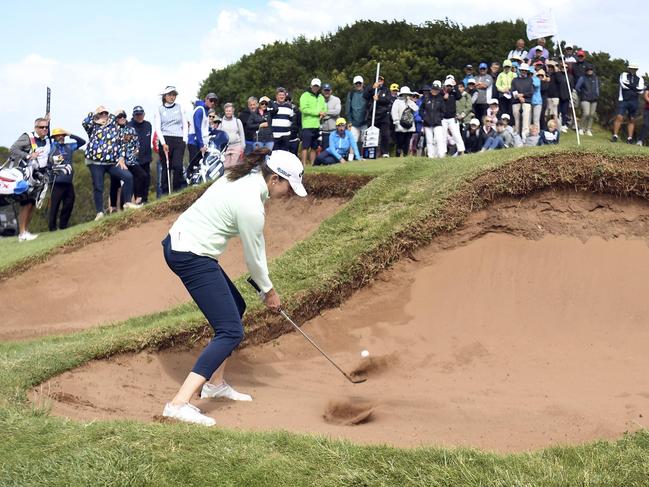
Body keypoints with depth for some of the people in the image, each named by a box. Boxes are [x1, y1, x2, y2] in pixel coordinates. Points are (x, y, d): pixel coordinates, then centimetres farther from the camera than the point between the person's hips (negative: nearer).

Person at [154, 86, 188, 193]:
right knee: (166, 167, -3)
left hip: (179, 140, 1)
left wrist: (184, 139, 1)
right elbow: (157, 127, 2)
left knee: (178, 166, -14)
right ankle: (165, 192, 2)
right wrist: (163, 143, -9)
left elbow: (185, 124, 14)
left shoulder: (179, 107, 14)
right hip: (165, 140, -1)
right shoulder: (159, 109, 9)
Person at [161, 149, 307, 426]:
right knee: (231, 331, -12)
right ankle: (179, 403, -21)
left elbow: (256, 241, 10)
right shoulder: (250, 205, -22)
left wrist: (264, 283, 7)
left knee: (235, 307, 22)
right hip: (192, 256, -10)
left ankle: (214, 383, 30)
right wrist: (269, 291, 8)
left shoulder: (247, 178, 5)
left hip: (178, 242, 10)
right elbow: (253, 257, -8)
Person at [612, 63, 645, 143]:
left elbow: (640, 90, -4)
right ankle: (615, 136, -10)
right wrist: (635, 87, -9)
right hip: (623, 100, -3)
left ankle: (630, 138, 9)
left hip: (634, 102, 3)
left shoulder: (640, 79, 11)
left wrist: (629, 86, -11)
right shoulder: (624, 75, 6)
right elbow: (624, 84, -13)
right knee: (619, 117, -13)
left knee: (632, 120, 5)